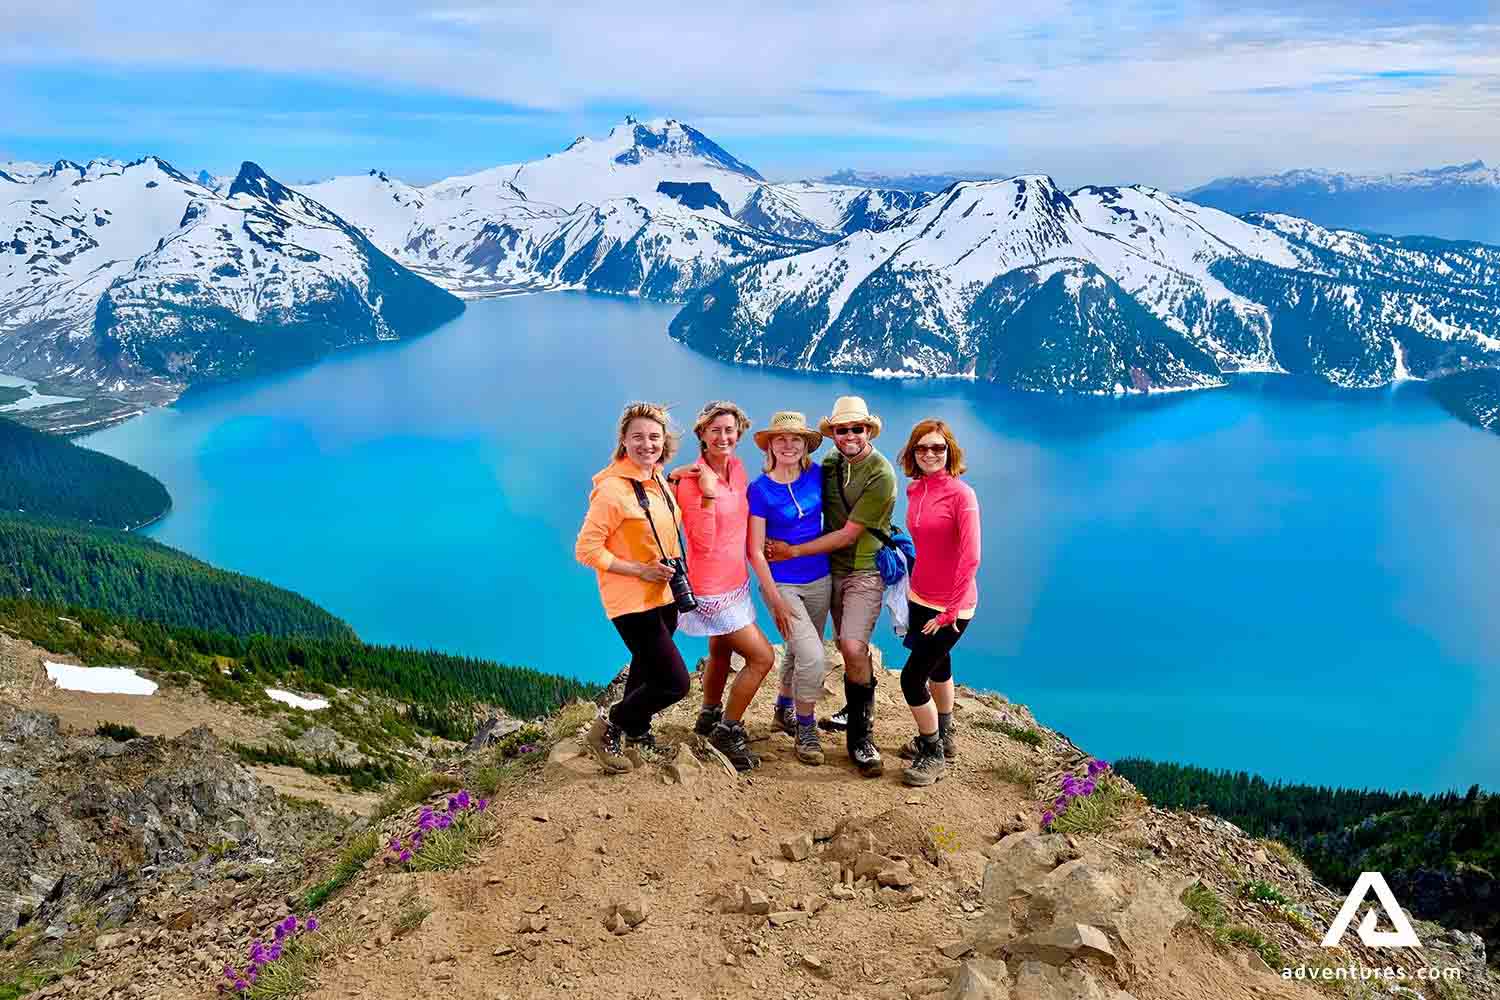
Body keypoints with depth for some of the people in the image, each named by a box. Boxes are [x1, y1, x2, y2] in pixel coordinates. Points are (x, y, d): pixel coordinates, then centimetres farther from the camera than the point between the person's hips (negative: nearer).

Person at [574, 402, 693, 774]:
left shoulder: (659, 481, 5)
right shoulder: (612, 488, -21)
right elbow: (586, 550, -20)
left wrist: (673, 571, 8)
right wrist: (641, 570, -21)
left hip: (663, 597, 8)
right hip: (632, 602, -8)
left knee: (647, 673, 24)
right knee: (675, 682, -8)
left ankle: (636, 731, 45)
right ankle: (607, 730, 9)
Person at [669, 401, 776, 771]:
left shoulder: (737, 467, 1)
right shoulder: (691, 481, -20)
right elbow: (704, 544, -24)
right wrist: (708, 494, -32)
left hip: (734, 580, 8)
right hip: (712, 587, -8)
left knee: (720, 652, 23)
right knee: (762, 656, -7)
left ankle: (710, 718, 43)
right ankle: (727, 733, 9)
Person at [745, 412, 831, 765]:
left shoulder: (817, 476, -1)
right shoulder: (760, 489, -11)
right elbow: (756, 551, -10)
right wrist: (776, 600, -13)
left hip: (819, 580, 4)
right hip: (781, 583, -4)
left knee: (798, 653, 17)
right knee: (813, 657, -14)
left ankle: (784, 711, 41)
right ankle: (805, 729, 5)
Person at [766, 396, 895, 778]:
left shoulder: (881, 476, -15)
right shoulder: (829, 465, 6)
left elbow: (848, 534, -16)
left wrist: (792, 551, -14)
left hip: (865, 571, -6)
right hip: (832, 569, 6)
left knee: (853, 648, -19)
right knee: (850, 649, 11)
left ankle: (861, 739, -7)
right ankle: (858, 713, 30)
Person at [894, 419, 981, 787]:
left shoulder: (961, 494, -18)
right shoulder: (914, 491, 2)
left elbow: (970, 558, -20)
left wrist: (949, 612, -19)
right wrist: (911, 589, 10)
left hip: (951, 605, -7)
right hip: (920, 599, 7)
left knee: (912, 677, -8)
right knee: (937, 666, 23)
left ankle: (933, 755, 12)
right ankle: (943, 738, 43)